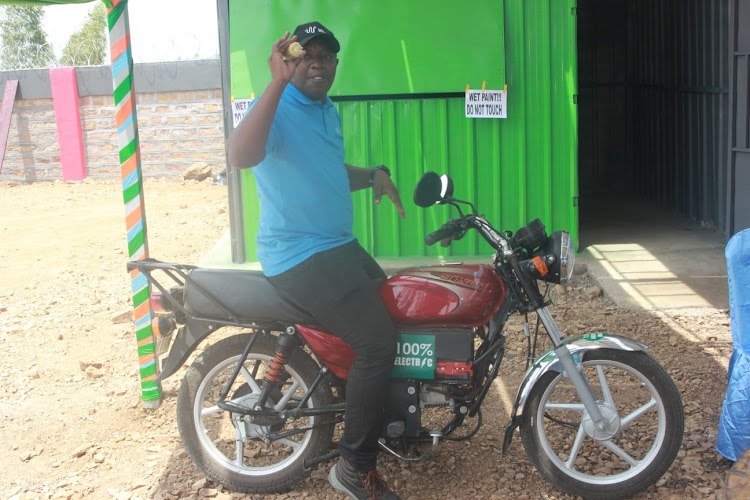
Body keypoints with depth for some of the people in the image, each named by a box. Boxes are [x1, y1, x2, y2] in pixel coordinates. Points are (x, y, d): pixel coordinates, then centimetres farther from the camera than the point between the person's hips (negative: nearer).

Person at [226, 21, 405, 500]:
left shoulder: (329, 112, 15)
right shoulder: (277, 107, -15)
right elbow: (240, 155, -38)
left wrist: (373, 175, 12)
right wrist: (278, 82, -40)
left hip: (340, 246, 10)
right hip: (299, 257, -10)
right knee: (377, 342, -20)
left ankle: (392, 422, 39)